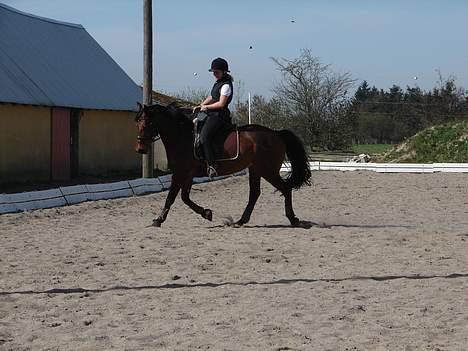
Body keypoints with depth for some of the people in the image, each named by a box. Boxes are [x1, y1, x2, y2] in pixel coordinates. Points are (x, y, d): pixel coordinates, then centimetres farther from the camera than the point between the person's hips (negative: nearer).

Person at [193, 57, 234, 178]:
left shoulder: (226, 85, -14)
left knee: (204, 137, -25)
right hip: (213, 114, 11)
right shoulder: (218, 82, 16)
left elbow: (221, 103, -19)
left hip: (219, 115, -11)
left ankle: (211, 166, -31)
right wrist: (200, 106, 14)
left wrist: (206, 107, -9)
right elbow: (211, 97, 26)